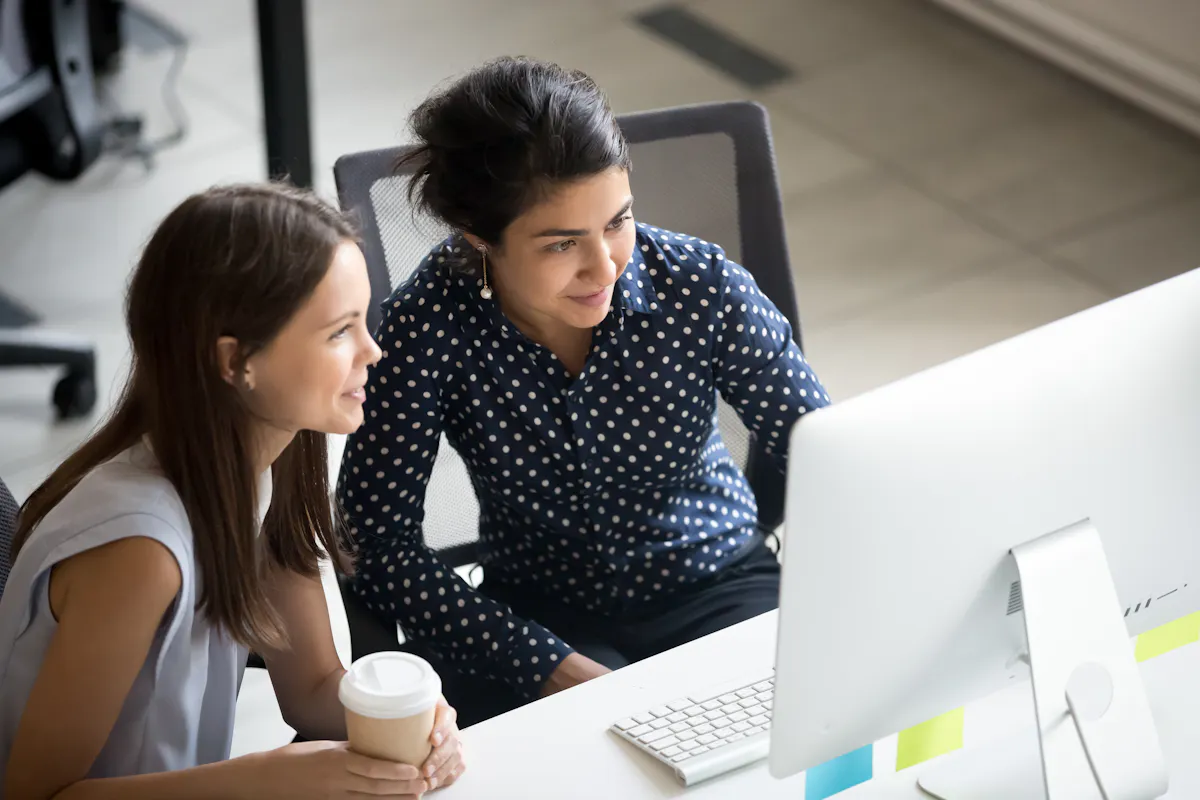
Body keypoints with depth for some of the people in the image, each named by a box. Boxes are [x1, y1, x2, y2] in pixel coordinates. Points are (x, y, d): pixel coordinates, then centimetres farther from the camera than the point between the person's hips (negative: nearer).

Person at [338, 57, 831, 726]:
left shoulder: (701, 287, -15)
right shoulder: (432, 325, -19)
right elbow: (378, 540, -19)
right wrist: (555, 668, -26)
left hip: (718, 590, 2)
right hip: (540, 615, -2)